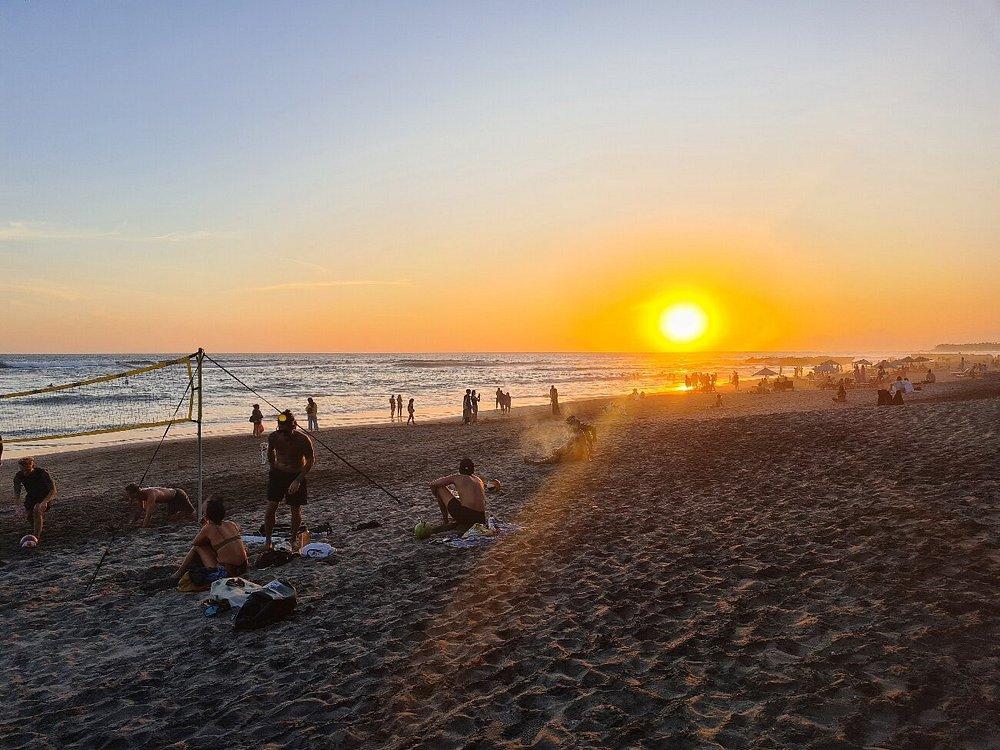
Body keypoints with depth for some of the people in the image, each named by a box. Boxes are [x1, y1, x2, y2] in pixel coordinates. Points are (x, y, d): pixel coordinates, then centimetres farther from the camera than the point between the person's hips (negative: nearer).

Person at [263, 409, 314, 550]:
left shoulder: (303, 440, -22)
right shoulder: (273, 437, -13)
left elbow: (310, 460, -11)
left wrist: (298, 480, -17)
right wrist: (273, 470, 9)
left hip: (296, 476, -2)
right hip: (277, 474, 2)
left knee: (296, 510, 6)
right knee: (271, 508, -5)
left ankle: (294, 539, 27)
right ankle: (267, 539, 11)